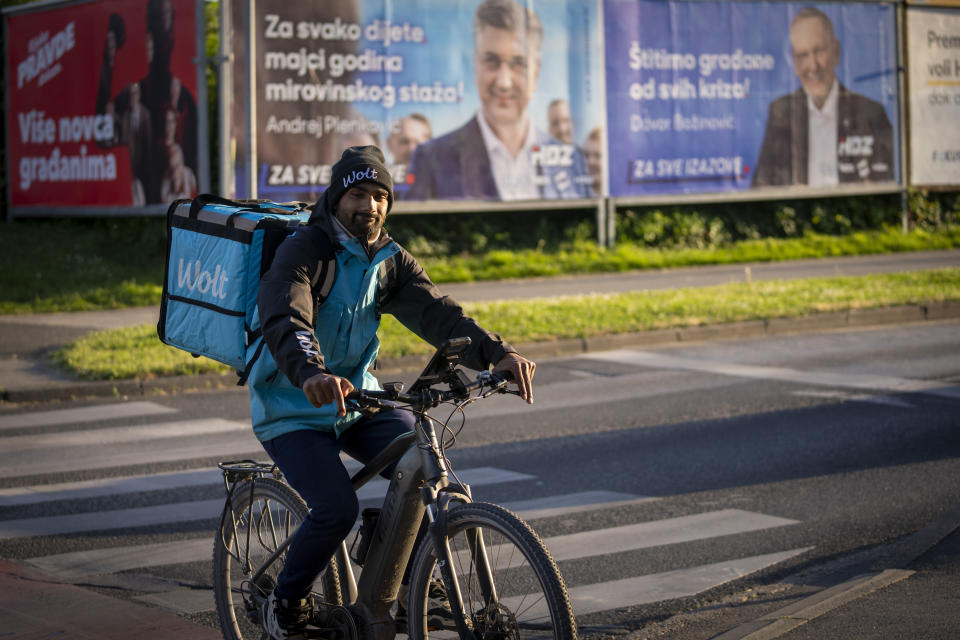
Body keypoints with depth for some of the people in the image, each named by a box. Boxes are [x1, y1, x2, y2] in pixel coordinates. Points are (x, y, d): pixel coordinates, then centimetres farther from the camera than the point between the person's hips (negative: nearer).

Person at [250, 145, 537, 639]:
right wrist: (311, 373, -57)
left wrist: (498, 353, -32)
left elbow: (436, 313, -13)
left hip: (357, 398, 5)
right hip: (293, 408, -5)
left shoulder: (390, 261, 2)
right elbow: (285, 321, -35)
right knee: (337, 509, -25)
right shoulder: (303, 251, -16)